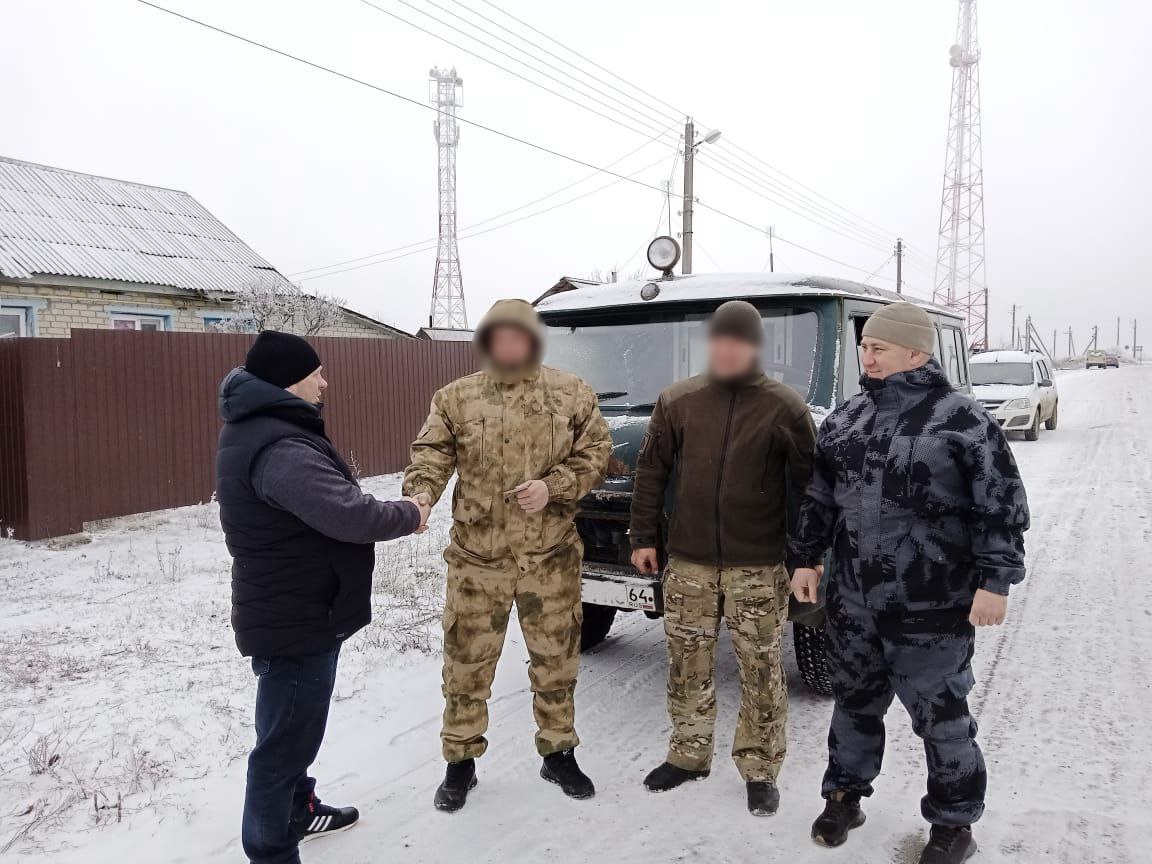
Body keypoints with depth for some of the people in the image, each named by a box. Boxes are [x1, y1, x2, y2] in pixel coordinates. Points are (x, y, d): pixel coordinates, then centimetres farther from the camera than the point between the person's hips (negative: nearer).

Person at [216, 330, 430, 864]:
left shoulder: (261, 429, 9)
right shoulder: (277, 448, -28)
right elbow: (350, 515, -32)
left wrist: (399, 512, 0)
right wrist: (410, 516, -14)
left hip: (291, 610, 11)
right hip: (295, 619, -11)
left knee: (293, 729, 27)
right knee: (286, 739, 2)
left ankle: (298, 810, 47)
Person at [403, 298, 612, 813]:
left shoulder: (572, 394, 2)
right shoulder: (456, 398, 2)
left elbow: (595, 453, 2)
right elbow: (432, 452, -1)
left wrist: (553, 486, -13)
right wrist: (421, 493, -21)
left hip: (550, 554, 1)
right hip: (477, 556, 0)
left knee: (556, 658, 13)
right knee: (467, 662, 8)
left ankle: (558, 752, 34)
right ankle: (461, 760, 28)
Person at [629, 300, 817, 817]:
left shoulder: (783, 407, -3)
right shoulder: (677, 401, 2)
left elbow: (807, 483, 1)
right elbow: (651, 471, 7)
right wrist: (643, 537, 5)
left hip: (758, 566, -2)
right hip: (688, 561, 2)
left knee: (760, 671, 6)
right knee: (687, 664, 12)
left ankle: (760, 771, 23)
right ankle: (688, 755, 31)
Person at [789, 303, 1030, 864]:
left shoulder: (962, 420, -10)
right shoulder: (844, 420, 7)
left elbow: (1001, 509, -10)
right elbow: (819, 497, 14)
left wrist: (995, 582, -14)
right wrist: (806, 559, 11)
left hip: (932, 608, -5)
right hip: (851, 601, 5)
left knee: (940, 716, 9)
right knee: (855, 703, 19)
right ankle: (844, 796, 37)